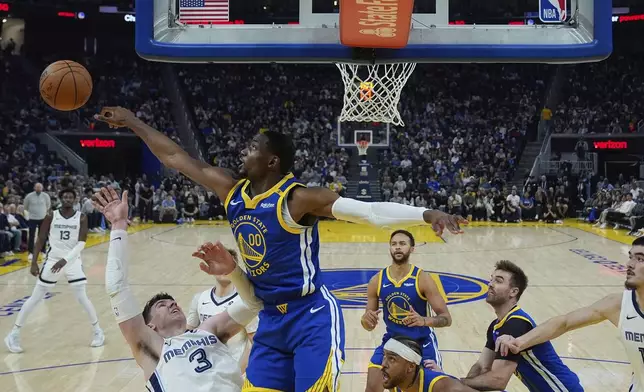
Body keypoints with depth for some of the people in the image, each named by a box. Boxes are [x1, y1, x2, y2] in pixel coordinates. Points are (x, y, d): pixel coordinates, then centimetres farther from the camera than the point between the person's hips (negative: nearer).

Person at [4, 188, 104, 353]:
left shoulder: (81, 218, -5)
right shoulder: (51, 217, -4)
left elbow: (81, 243, -13)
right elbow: (40, 240, 0)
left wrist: (65, 260, -24)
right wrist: (34, 262, -7)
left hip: (73, 261, 0)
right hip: (52, 261, 0)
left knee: (82, 298, -3)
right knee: (35, 298, 2)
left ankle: (98, 331, 14)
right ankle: (14, 333, 9)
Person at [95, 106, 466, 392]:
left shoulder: (297, 198, -16)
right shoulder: (233, 192, 4)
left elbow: (370, 211, -24)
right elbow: (177, 157, 12)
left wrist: (426, 213, -36)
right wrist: (132, 121, 16)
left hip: (313, 317, -7)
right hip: (271, 319, 7)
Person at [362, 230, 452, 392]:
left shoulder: (422, 279, -17)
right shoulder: (377, 281, -8)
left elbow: (446, 318, -17)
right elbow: (369, 326, 0)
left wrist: (424, 320, -37)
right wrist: (366, 319, -25)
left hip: (422, 342, -2)